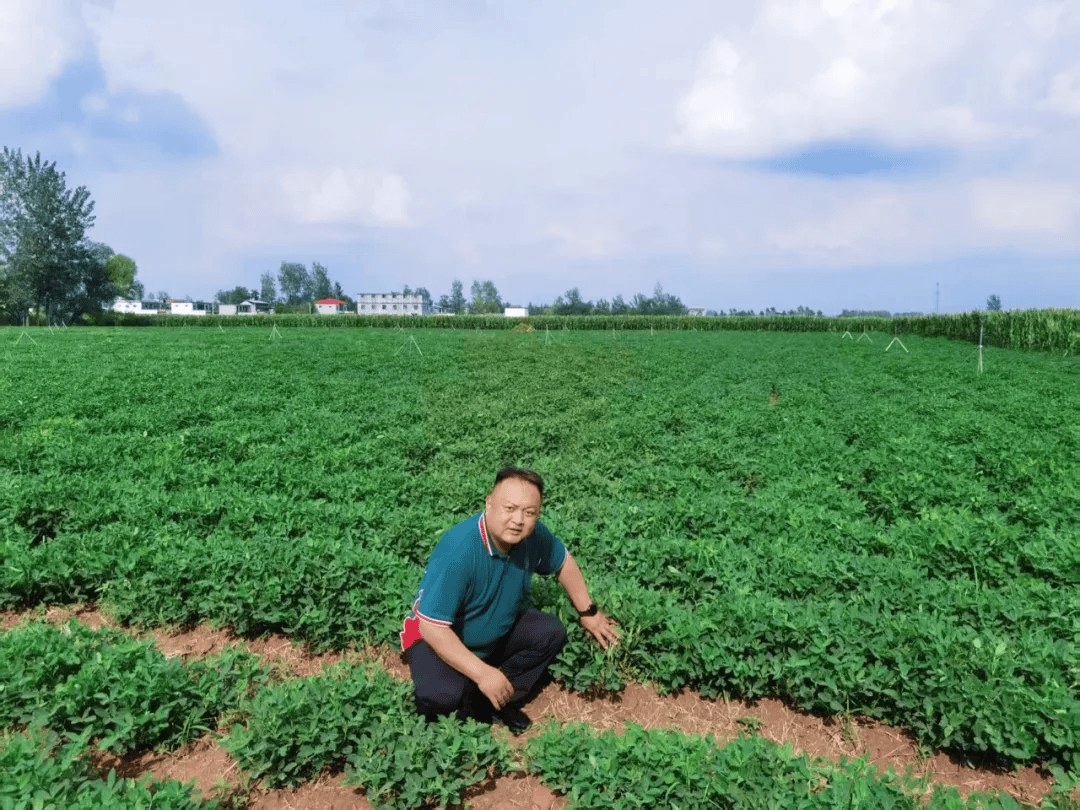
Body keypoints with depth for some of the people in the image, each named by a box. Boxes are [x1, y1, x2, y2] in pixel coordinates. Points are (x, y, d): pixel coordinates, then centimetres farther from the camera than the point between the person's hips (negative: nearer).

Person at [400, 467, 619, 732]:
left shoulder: (534, 535, -16)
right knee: (444, 695, -33)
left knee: (551, 632, -11)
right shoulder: (457, 550, -36)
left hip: (498, 634, 7)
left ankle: (493, 703, -1)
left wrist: (588, 612, 11)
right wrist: (482, 673, -33)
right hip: (438, 637, -6)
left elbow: (563, 562, 8)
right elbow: (432, 626, -34)